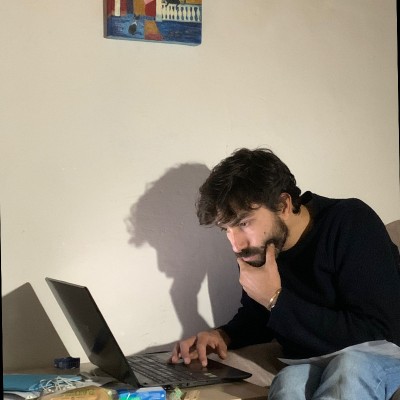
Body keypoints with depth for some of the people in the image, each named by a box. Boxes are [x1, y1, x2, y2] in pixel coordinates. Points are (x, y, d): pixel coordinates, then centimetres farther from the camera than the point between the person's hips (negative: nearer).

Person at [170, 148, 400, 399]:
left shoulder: (352, 224, -19)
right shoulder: (255, 251, -4)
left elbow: (379, 336, -26)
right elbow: (256, 317, 17)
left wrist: (276, 300, -25)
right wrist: (224, 335, -7)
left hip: (378, 359, -2)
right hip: (310, 364, 2)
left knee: (348, 364, -37)